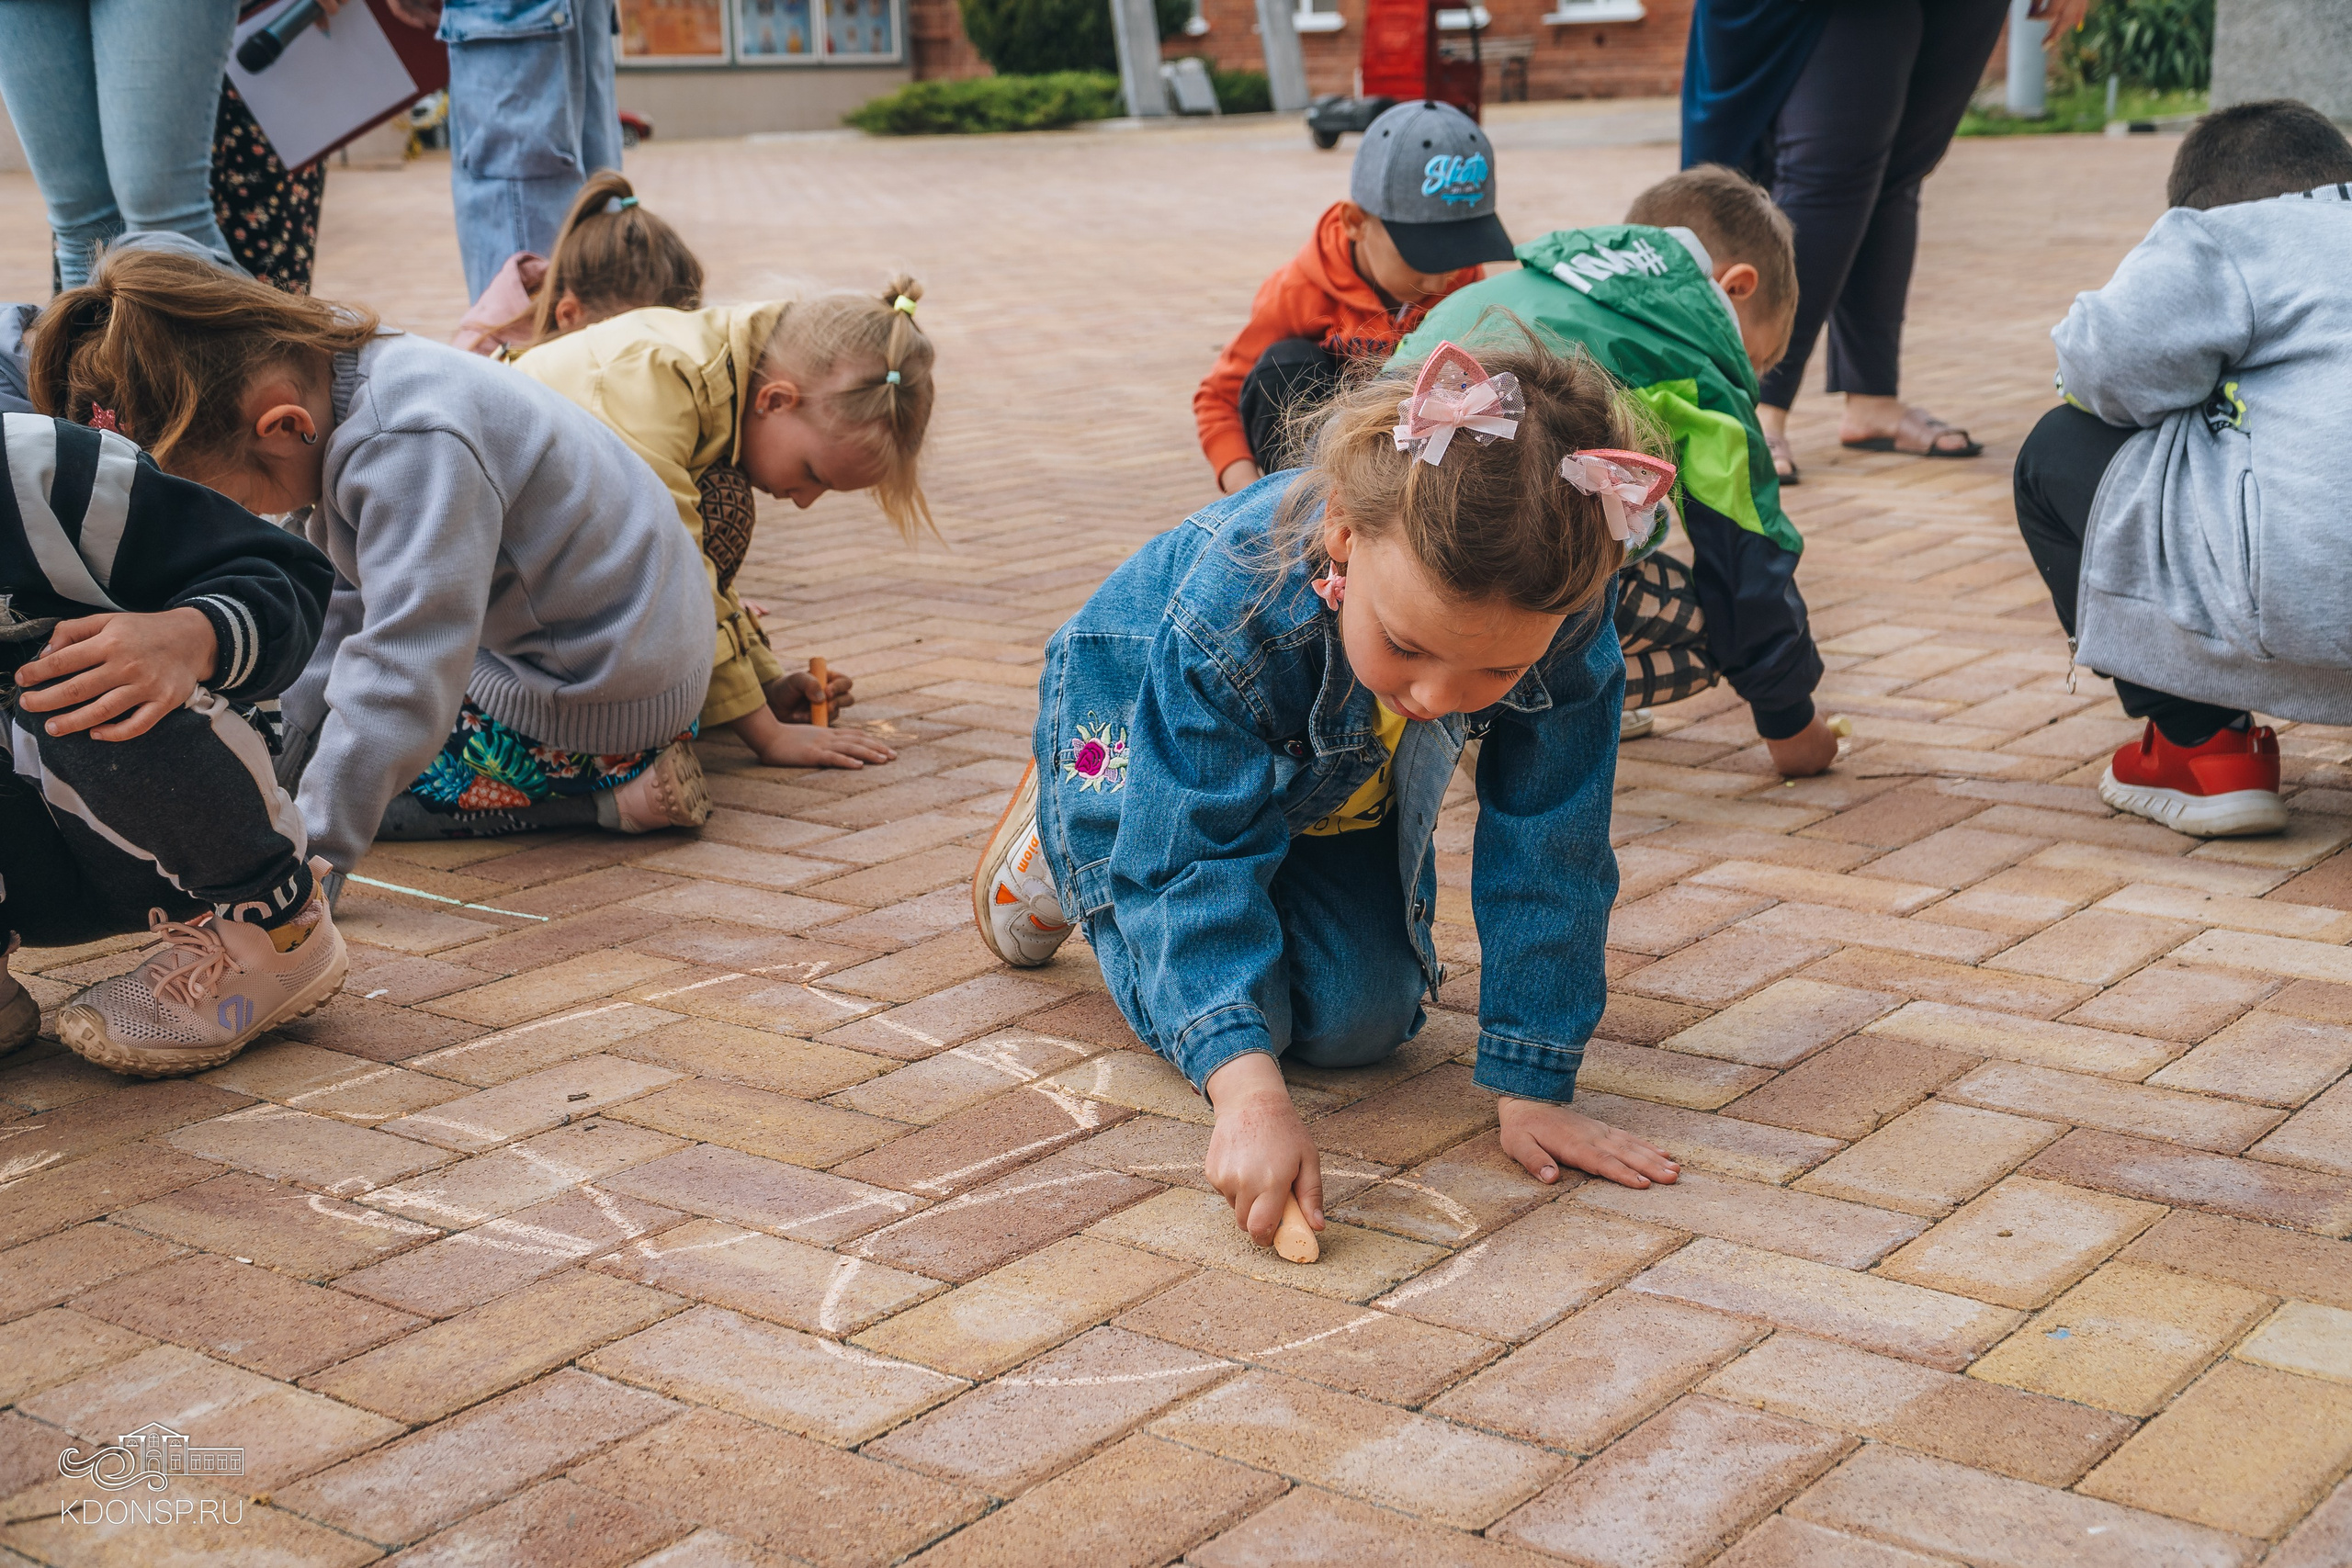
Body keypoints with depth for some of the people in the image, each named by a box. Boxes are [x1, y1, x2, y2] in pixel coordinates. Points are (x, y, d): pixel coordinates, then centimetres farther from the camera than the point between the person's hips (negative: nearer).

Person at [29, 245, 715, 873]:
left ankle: (615, 796, -9)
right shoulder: (332, 384, 0)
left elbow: (402, 676, -36)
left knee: (353, 768, -5)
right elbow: (340, 609, 9)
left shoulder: (412, 450, -31)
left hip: (603, 687, -10)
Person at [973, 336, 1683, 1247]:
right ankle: (1062, 826, 16)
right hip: (1145, 723, -3)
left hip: (1347, 779, 3)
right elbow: (1194, 863, -42)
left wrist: (1532, 1091, -30)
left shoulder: (1566, 630, -39)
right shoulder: (1231, 608, -47)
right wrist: (1249, 1093, -55)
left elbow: (1547, 858, -29)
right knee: (1203, 1007, -13)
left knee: (1358, 1022, -4)